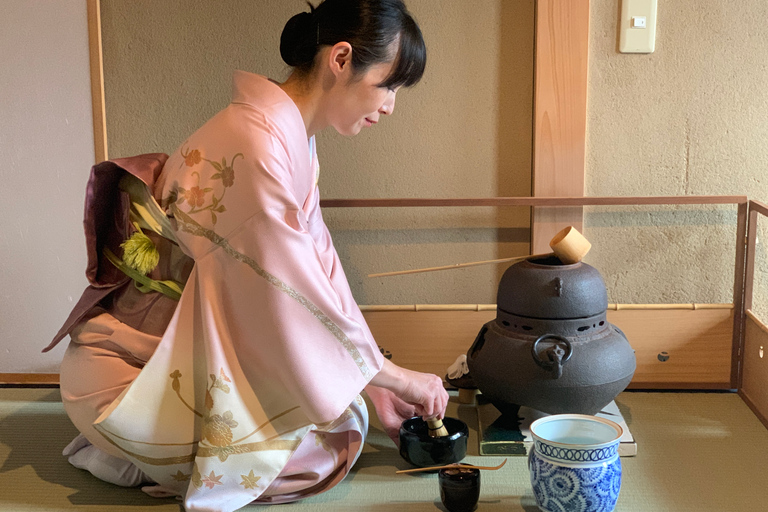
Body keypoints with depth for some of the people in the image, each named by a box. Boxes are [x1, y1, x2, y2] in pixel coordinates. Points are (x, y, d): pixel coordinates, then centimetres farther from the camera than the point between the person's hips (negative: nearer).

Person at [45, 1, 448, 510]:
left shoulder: (295, 140, 4)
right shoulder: (252, 145, -29)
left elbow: (319, 265, 5)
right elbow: (295, 300, -26)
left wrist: (378, 384, 2)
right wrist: (394, 376, -12)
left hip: (199, 350, 10)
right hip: (127, 368, -9)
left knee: (349, 411, 2)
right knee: (328, 451, -16)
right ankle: (133, 455, 1)